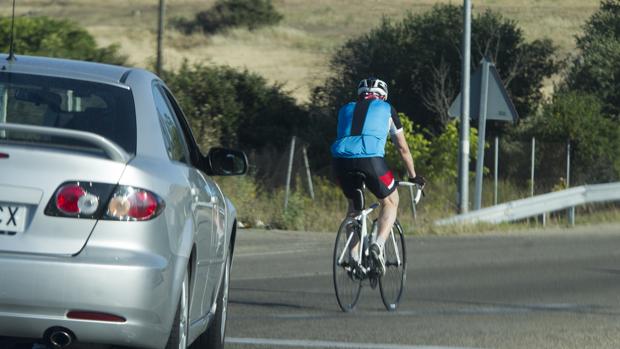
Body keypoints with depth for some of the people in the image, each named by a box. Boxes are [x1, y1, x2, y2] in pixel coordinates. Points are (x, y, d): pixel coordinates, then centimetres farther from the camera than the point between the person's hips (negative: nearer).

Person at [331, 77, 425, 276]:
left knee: (353, 205, 27)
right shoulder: (386, 110, 25)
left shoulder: (346, 110, 31)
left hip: (342, 160, 3)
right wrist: (413, 176, 45)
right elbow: (403, 148, 32)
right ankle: (378, 244, -5)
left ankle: (353, 256, 17)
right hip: (370, 159, -3)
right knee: (390, 202, 19)